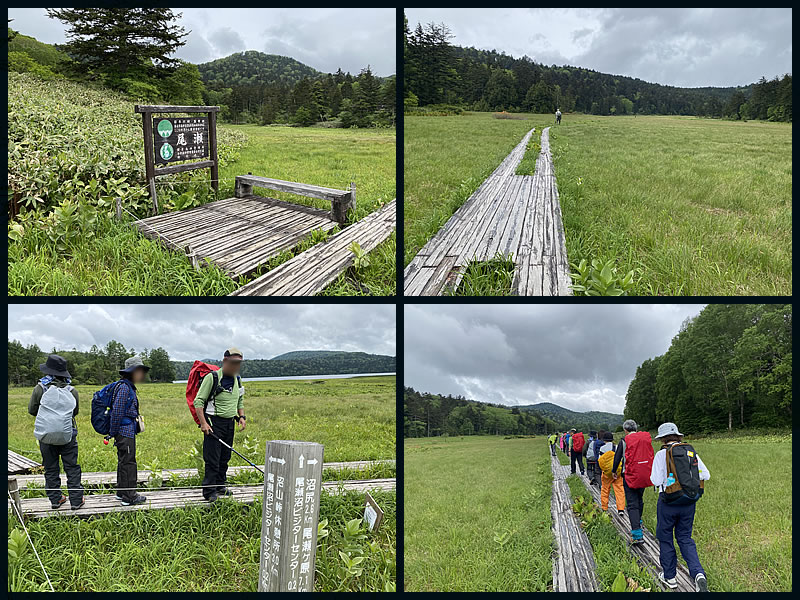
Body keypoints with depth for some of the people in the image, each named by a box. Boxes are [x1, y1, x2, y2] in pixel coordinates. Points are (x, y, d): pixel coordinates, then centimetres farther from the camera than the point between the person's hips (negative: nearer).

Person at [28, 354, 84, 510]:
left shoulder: (39, 389, -10)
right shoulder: (72, 391, -9)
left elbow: (32, 410, -1)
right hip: (67, 433, 0)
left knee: (51, 468, 13)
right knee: (72, 467, 7)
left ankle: (55, 499, 19)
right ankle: (76, 500, 8)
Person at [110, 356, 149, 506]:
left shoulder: (129, 386, 16)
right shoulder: (124, 387, -16)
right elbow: (117, 411, -18)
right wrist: (113, 432, -15)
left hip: (128, 431, 10)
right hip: (125, 431, -10)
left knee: (124, 462, 17)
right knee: (128, 462, -6)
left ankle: (122, 492, 27)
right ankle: (129, 496, -2)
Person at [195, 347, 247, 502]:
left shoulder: (237, 379, 10)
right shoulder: (212, 377, -11)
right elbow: (198, 401, -11)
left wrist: (242, 416, 10)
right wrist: (203, 423, -18)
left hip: (230, 423, 6)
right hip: (214, 422, -6)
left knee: (225, 457, 12)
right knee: (212, 459, -7)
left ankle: (220, 486, 25)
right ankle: (209, 491, -1)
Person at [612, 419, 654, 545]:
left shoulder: (624, 441, -9)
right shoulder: (646, 438, 4)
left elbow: (617, 457, -2)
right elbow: (650, 455, 12)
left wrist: (614, 471, 14)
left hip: (630, 476, -5)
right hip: (644, 475, 5)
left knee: (632, 504, -5)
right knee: (639, 500, 25)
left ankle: (637, 535, -14)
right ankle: (638, 523, 41)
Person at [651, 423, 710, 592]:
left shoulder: (662, 454, -11)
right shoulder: (691, 452, 2)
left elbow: (656, 481, -14)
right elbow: (706, 475, 4)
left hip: (669, 503, -4)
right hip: (689, 502, 4)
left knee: (665, 537, 14)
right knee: (685, 538, 15)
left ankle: (669, 576, 24)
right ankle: (698, 573, -4)